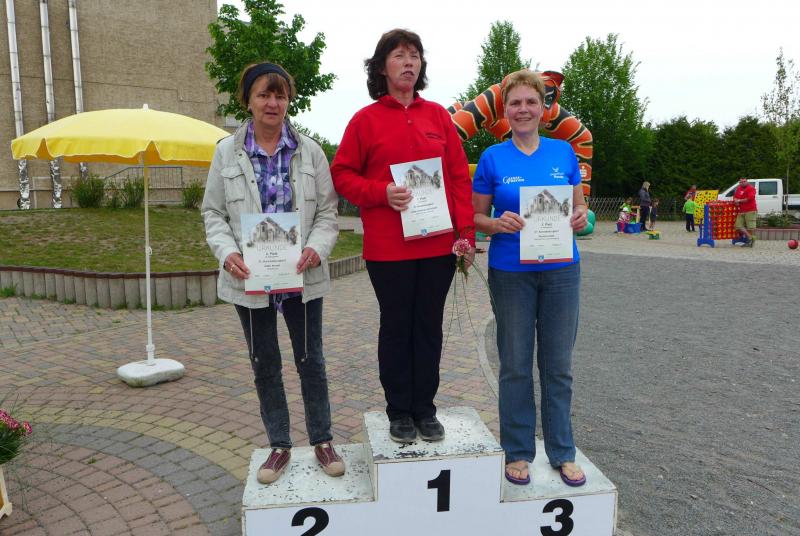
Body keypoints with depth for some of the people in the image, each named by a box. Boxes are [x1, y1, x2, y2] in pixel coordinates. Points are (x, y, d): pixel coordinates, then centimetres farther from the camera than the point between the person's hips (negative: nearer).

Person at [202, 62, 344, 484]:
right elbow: (213, 213, 4)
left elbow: (327, 210, 2)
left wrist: (317, 247, -17)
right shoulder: (227, 152, 2)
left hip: (302, 276, -1)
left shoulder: (309, 151, 1)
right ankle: (279, 445, 29)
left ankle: (322, 440, 27)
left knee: (310, 360, 10)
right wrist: (227, 252, -15)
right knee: (264, 365, 12)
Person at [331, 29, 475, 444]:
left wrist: (466, 231, -1)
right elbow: (342, 174, 2)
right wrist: (381, 193, -15)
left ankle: (425, 409, 24)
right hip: (388, 248, -2)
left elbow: (460, 176, 6)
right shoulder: (366, 119, 1)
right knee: (396, 328, 8)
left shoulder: (438, 115, 8)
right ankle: (399, 412, 22)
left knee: (429, 327, 10)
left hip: (439, 245, 3)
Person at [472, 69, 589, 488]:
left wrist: (579, 217, -10)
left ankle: (562, 453, 24)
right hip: (510, 272, -2)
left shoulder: (564, 153, 6)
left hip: (561, 270, 2)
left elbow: (579, 206, 12)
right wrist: (499, 223, -18)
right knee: (515, 366, 7)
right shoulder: (493, 158, 0)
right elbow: (476, 217, 2)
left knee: (558, 366, 9)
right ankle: (517, 452, 22)